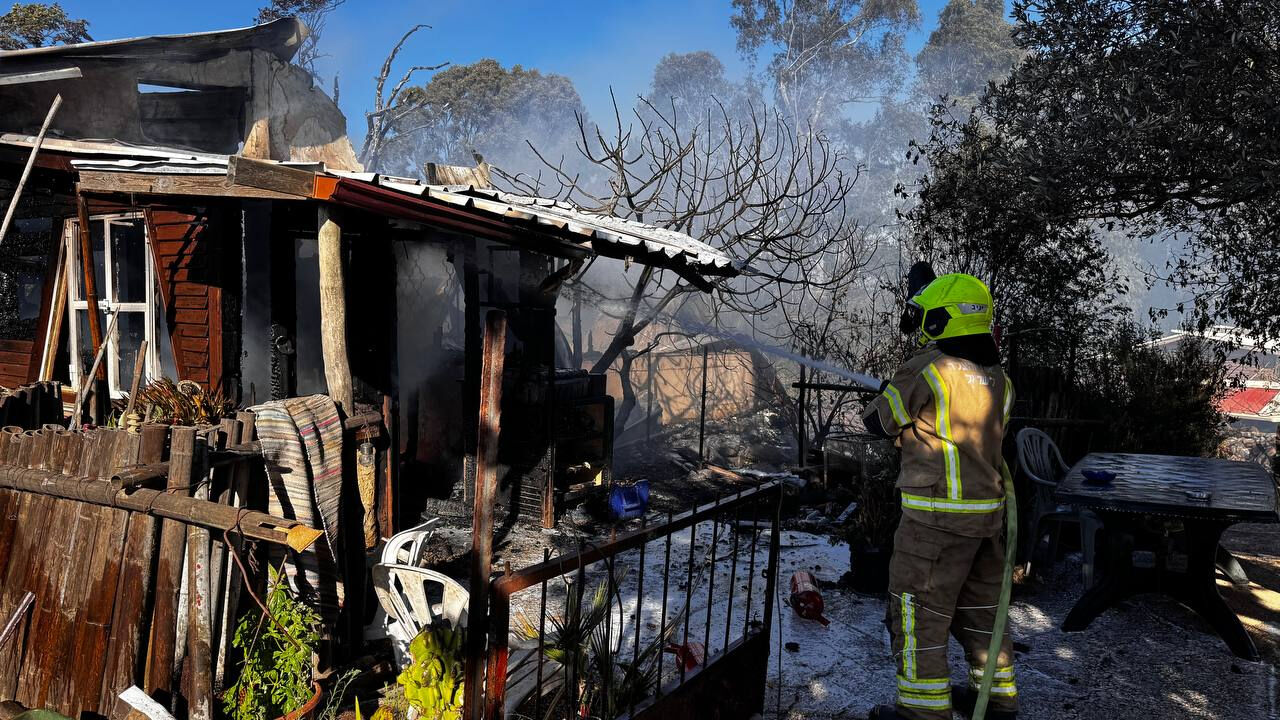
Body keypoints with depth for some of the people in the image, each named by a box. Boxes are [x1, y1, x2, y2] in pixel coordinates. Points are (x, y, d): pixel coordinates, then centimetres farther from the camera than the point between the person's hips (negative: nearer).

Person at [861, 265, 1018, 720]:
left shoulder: (926, 371, -17)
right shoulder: (998, 379, 6)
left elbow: (878, 421, -6)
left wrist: (888, 394, 14)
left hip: (937, 518, -8)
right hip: (989, 512, 8)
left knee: (918, 611, 4)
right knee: (981, 606, 21)